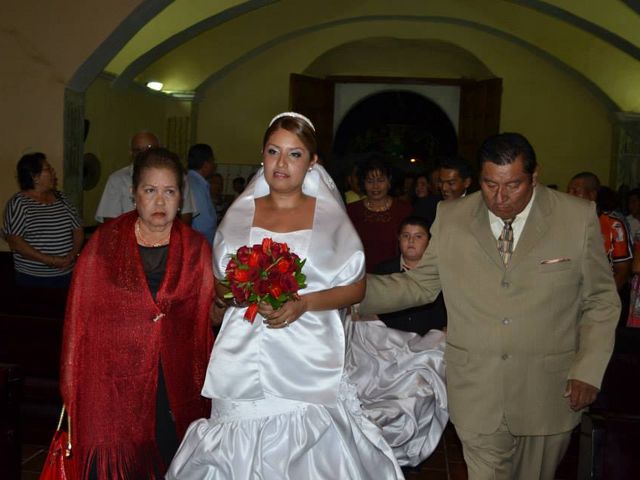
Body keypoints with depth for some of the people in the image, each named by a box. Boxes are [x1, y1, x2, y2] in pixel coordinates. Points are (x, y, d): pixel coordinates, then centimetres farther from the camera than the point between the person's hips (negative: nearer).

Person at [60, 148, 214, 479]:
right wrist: (72, 387, -3)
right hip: (112, 385, -1)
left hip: (176, 388, 2)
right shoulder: (104, 243, 0)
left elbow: (206, 318, 7)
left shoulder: (196, 249, 4)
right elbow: (80, 315, -1)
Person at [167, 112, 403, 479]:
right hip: (244, 361, 2)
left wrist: (304, 303, -13)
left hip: (306, 363, -2)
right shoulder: (239, 213, 8)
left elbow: (356, 287, 2)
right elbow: (218, 284, 14)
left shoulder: (329, 216, 2)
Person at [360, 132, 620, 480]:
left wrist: (589, 370, -6)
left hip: (549, 393, 1)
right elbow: (419, 284, 3)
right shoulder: (450, 217, -2)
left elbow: (601, 300, 2)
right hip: (476, 392, 0)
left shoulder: (579, 218, -5)